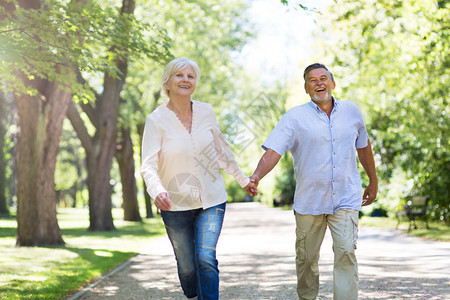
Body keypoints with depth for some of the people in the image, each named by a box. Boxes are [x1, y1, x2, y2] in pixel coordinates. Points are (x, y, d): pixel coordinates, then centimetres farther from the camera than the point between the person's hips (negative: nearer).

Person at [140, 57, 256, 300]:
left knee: (206, 259, -14)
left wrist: (243, 179, 20)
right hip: (176, 204, -1)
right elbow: (148, 164, -15)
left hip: (211, 200, 1)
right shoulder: (156, 120, -8)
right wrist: (157, 191, -34)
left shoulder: (206, 112, 1)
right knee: (186, 267, 6)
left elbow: (222, 150, 14)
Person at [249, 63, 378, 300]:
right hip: (309, 201, -1)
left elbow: (363, 146, 22)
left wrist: (373, 181, 28)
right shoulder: (295, 117, -3)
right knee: (306, 258, 8)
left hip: (346, 200, 1)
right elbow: (273, 150, -12)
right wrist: (256, 176, -29)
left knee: (346, 253, -13)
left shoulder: (351, 111, 8)